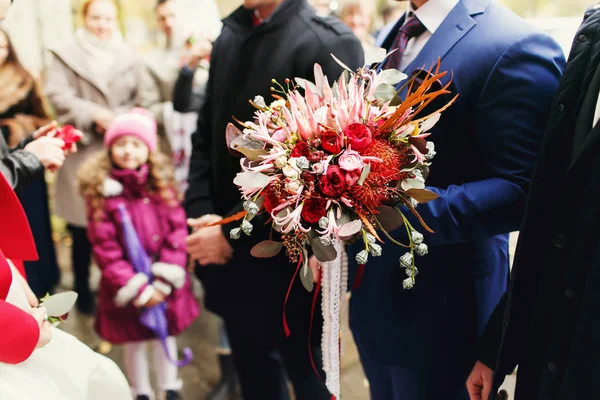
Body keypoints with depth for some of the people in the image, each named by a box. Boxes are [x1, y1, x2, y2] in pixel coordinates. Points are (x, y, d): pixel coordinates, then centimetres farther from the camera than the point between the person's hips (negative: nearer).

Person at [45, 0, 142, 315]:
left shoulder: (129, 58, 9)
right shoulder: (66, 56, 5)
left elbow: (140, 102, 4)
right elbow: (58, 96, -6)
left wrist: (118, 120, -13)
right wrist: (95, 115, -17)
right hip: (83, 154, -1)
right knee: (83, 228, 5)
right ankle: (83, 293, 22)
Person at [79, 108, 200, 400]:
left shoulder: (162, 185, -1)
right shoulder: (100, 192, -10)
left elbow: (177, 233, -5)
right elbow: (105, 249, -12)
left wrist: (164, 282, -13)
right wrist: (137, 290, -15)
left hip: (165, 286, 2)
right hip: (126, 288, -2)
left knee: (166, 338, 17)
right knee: (134, 344, 13)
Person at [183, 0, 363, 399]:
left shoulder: (329, 44, -13)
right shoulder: (229, 38, 7)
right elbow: (206, 135, 11)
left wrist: (234, 233, -18)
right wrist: (200, 214, -3)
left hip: (290, 259, -5)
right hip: (228, 255, 6)